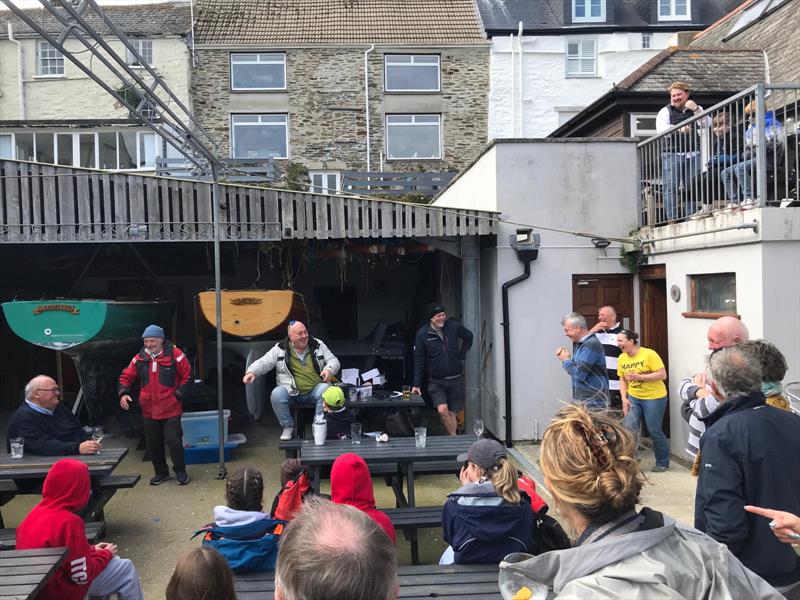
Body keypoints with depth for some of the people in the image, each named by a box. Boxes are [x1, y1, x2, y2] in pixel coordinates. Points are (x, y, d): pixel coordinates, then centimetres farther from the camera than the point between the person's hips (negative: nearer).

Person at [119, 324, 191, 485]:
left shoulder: (175, 354, -9)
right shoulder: (140, 358, 3)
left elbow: (187, 375, -5)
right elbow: (126, 377, 11)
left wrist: (178, 394, -10)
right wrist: (123, 393, -5)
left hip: (171, 409, -4)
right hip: (148, 410, 4)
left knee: (174, 440, -4)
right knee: (153, 443, 13)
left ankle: (180, 471, 16)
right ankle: (161, 472, 32)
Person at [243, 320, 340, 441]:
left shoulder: (318, 345, 8)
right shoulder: (280, 349, 4)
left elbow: (334, 360, 8)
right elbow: (263, 363, 0)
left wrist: (329, 369, -15)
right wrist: (251, 371, -21)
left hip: (315, 390, 0)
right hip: (292, 392, 0)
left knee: (326, 391, -33)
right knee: (276, 395, -30)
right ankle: (288, 427, -8)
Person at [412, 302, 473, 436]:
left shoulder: (454, 326, -4)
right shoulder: (422, 334, -7)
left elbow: (468, 337, 16)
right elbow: (419, 360, -2)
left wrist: (462, 356, 7)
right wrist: (417, 384, -3)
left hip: (455, 379, 2)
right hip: (436, 381, -2)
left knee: (452, 412, 8)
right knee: (442, 410, -18)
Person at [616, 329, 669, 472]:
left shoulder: (649, 354, -16)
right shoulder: (622, 358, 0)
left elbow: (662, 375, -18)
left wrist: (639, 377, -25)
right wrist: (624, 398, -4)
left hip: (654, 398, -4)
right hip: (633, 398, 5)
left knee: (654, 431, 4)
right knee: (629, 428, -8)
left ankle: (663, 462, 25)